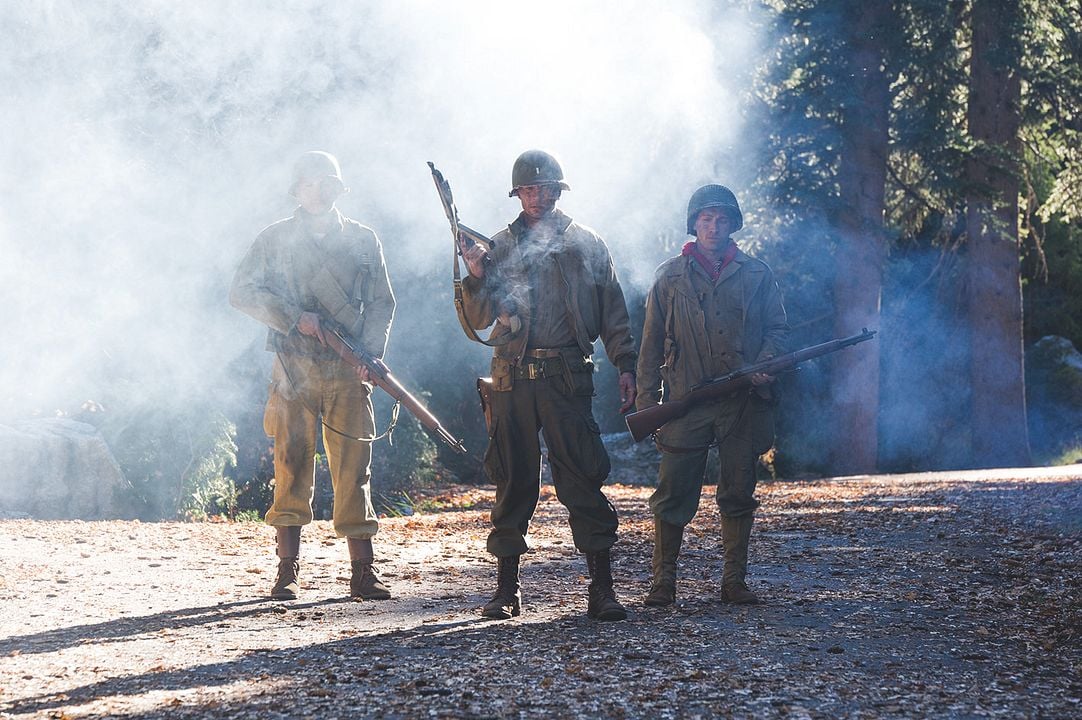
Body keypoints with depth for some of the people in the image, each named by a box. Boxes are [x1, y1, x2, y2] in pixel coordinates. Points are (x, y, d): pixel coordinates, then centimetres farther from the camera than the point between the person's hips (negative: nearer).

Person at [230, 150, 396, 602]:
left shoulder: (362, 240, 12)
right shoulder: (276, 239, 7)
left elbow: (381, 303, 12)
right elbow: (243, 292, 1)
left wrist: (371, 351, -4)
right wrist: (295, 318, -10)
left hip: (348, 372, 1)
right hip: (294, 369, -1)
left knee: (354, 468, -1)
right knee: (292, 465, -3)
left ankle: (362, 572, 1)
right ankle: (287, 572, 2)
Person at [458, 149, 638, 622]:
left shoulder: (586, 244, 10)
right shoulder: (501, 246, 14)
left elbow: (613, 312, 10)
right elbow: (479, 320, 12)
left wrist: (625, 365, 0)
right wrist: (476, 277, -5)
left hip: (567, 378, -2)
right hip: (513, 379, 2)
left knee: (582, 481, -7)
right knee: (512, 482, 5)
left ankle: (602, 589, -6)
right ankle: (506, 589, 11)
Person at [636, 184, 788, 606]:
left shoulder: (756, 274, 11)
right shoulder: (671, 277, 9)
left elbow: (777, 328, 12)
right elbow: (652, 344, 9)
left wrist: (765, 365, -9)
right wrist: (647, 402, 3)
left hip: (743, 404, 1)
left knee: (738, 494, 6)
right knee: (673, 495, -5)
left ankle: (734, 582, 14)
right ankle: (663, 582, 2)